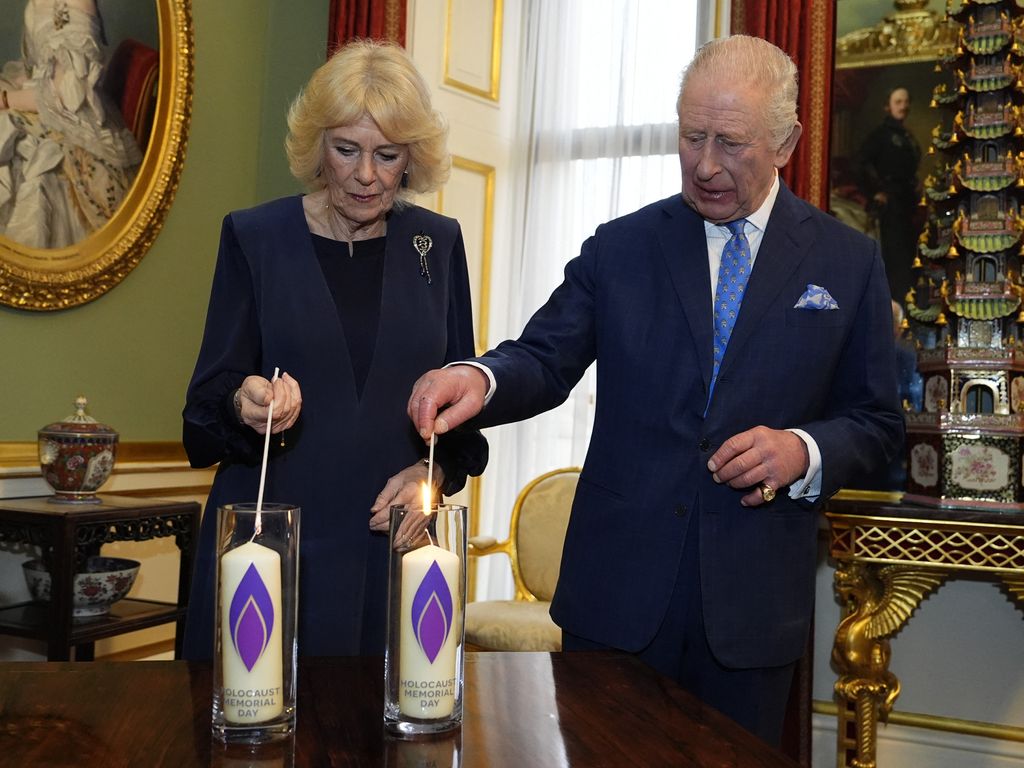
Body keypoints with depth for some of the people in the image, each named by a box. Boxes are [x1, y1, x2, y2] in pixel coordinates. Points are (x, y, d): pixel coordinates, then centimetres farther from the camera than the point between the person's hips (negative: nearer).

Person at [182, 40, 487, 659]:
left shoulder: (438, 243, 5)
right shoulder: (255, 237, 0)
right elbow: (209, 395, 1)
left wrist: (435, 471, -6)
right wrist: (244, 401, -21)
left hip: (393, 541, 1)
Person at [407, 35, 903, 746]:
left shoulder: (849, 262, 4)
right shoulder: (620, 248, 4)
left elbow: (877, 420, 7)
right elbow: (545, 360, -2)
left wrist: (804, 450, -13)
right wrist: (481, 380, -24)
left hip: (754, 603, 0)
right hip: (619, 589, 0)